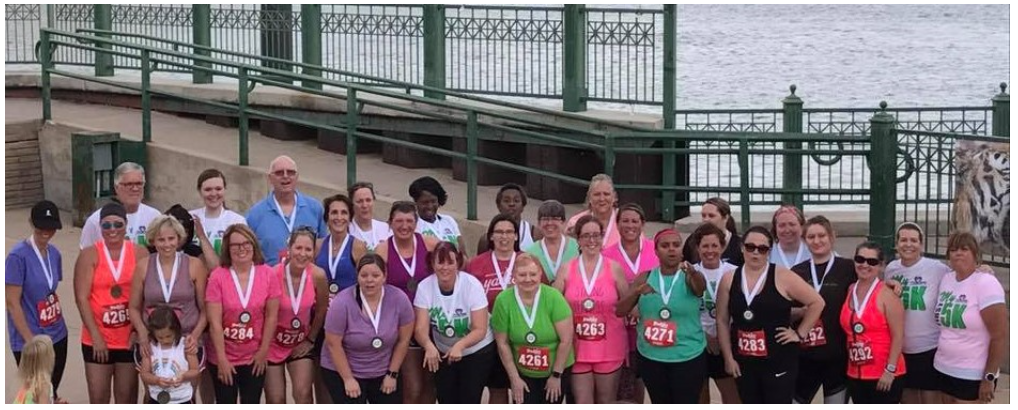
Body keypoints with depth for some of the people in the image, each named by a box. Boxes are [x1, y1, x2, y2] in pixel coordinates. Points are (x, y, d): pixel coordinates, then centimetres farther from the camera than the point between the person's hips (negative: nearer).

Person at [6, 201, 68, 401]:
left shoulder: (54, 253, 5)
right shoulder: (18, 256, -16)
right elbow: (12, 303, -16)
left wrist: (59, 322, 9)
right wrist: (31, 341, -16)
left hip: (57, 336, 6)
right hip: (30, 342, -6)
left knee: (51, 394, 13)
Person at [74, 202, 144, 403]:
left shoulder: (140, 255, -1)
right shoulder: (89, 255, -5)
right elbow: (81, 298, -8)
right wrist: (96, 336, -12)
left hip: (129, 339, 1)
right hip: (97, 340, -1)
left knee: (127, 398, 11)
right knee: (98, 399, 4)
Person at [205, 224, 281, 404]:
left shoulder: (268, 274, -7)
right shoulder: (217, 277, -14)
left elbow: (271, 316, -2)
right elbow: (215, 322, -13)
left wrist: (263, 350, -1)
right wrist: (222, 359, -13)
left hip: (255, 358, 2)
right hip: (224, 358, -2)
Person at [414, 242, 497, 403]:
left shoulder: (472, 285, -23)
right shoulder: (425, 287, -17)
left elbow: (480, 330, -22)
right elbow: (421, 328, -21)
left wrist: (460, 345, -42)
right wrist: (429, 346, -44)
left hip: (477, 352, -3)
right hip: (444, 353, 3)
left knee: (468, 402, -8)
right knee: (446, 402, 7)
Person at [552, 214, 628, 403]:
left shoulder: (614, 269, -1)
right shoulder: (566, 270, 0)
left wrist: (629, 346, 4)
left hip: (609, 348, 0)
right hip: (578, 349, 0)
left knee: (606, 404, 11)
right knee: (582, 405, 2)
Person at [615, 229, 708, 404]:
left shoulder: (689, 277, -7)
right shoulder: (645, 278, 2)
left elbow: (701, 285, -31)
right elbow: (620, 311, -4)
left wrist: (694, 273, -53)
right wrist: (637, 292, -23)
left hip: (687, 358, -3)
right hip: (651, 357, 3)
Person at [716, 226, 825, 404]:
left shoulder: (782, 277, -7)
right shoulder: (729, 280, 4)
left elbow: (816, 302, -4)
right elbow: (722, 321, 5)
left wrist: (800, 334, -5)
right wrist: (728, 358, 1)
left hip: (779, 362, -4)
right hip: (744, 363, 4)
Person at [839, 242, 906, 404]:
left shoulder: (886, 294, -10)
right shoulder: (849, 292, 9)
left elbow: (898, 335, -13)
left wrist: (890, 369, -16)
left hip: (884, 376, -6)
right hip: (856, 375, 6)